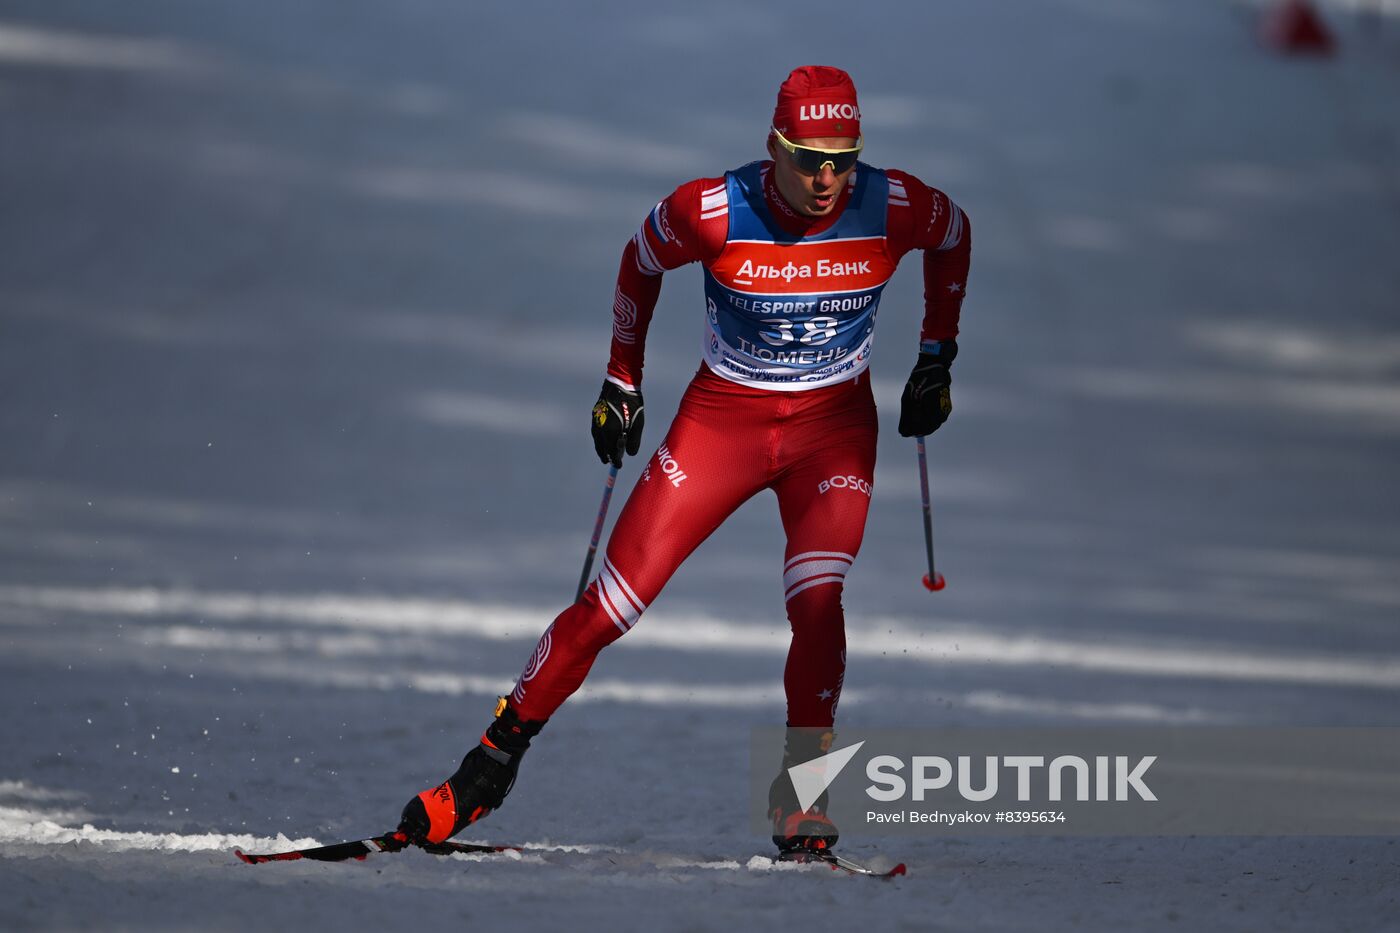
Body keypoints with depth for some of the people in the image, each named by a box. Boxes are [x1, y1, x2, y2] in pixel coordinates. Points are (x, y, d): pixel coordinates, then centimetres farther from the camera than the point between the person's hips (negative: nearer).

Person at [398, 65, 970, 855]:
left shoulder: (894, 208, -17)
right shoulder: (713, 212, -21)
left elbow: (954, 236, 7)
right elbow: (644, 261, 1)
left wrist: (937, 359, 9)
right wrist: (623, 380, 6)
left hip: (834, 425, 0)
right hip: (724, 414, 0)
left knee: (816, 599, -25)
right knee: (612, 605, -5)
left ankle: (801, 798, -15)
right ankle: (495, 759, 10)